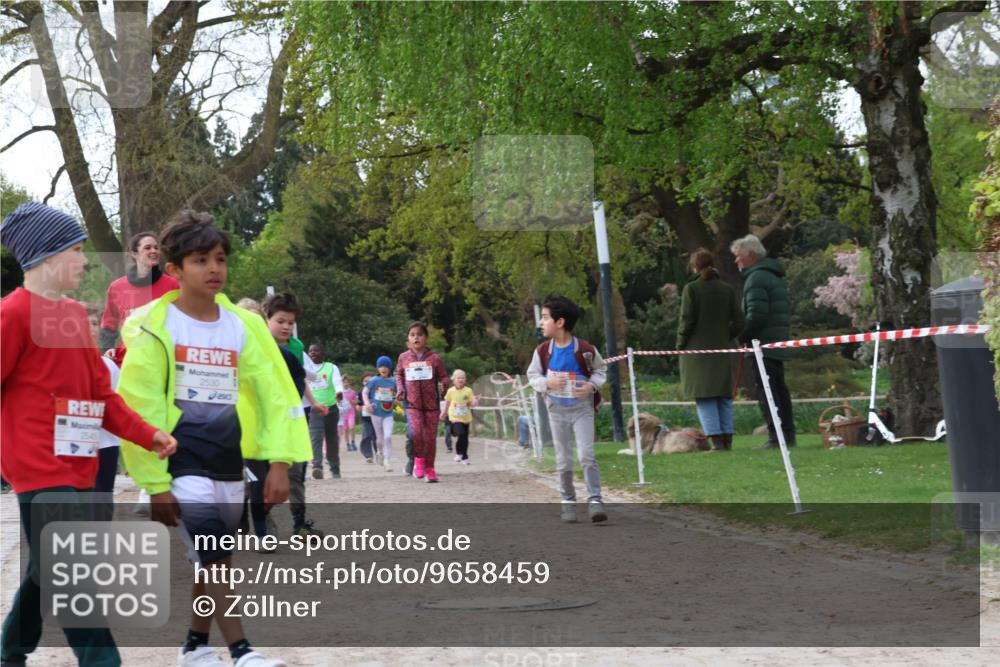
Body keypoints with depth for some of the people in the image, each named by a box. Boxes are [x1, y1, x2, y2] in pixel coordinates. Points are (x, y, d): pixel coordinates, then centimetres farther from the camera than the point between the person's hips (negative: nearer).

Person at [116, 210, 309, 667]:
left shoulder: (242, 326, 4)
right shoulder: (155, 328, -8)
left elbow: (275, 393, 5)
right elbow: (139, 407, -9)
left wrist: (279, 462, -3)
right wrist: (155, 483, -11)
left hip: (229, 466, 5)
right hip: (183, 467, -5)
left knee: (211, 561, 14)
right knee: (216, 559, -13)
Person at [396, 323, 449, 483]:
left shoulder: (434, 358, -1)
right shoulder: (404, 358, 4)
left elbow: (443, 376, 6)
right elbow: (399, 375, 19)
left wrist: (443, 385, -16)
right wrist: (400, 390, 3)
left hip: (431, 403, 0)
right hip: (412, 403, 0)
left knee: (430, 437, 4)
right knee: (416, 431, -22)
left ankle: (429, 468, 20)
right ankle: (419, 458, 4)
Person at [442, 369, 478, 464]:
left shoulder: (468, 391, -1)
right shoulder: (451, 391, -3)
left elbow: (471, 404, 1)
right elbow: (447, 403, 10)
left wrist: (475, 402, -19)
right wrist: (444, 412, 17)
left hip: (466, 418, 3)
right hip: (455, 418, -3)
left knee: (465, 438, 8)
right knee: (461, 434, -22)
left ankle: (464, 457, 24)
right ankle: (458, 453, -1)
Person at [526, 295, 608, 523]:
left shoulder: (585, 349, -12)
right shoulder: (543, 351, -6)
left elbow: (600, 369, 4)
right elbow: (532, 375, 4)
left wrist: (592, 385, -14)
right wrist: (547, 383, -16)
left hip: (582, 409, -3)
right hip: (557, 411, 3)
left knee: (587, 455, -12)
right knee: (563, 460, 9)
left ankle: (595, 500, -12)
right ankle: (568, 501, 19)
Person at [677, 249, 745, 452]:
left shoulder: (691, 288, -8)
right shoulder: (727, 290, 5)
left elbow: (687, 321, -11)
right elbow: (738, 322, 4)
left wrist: (680, 344, 1)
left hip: (697, 350, -4)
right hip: (721, 350, 4)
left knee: (704, 398, -1)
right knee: (724, 396, 12)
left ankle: (717, 440, -7)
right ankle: (727, 439, 10)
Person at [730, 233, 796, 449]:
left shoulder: (756, 278, -12)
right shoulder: (776, 276, 19)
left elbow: (756, 315, -21)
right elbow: (787, 311, 22)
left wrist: (743, 336, -10)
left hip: (763, 344, -10)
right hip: (779, 343, 10)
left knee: (765, 391, -9)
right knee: (780, 389, 13)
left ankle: (775, 437, -13)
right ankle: (788, 434, 16)